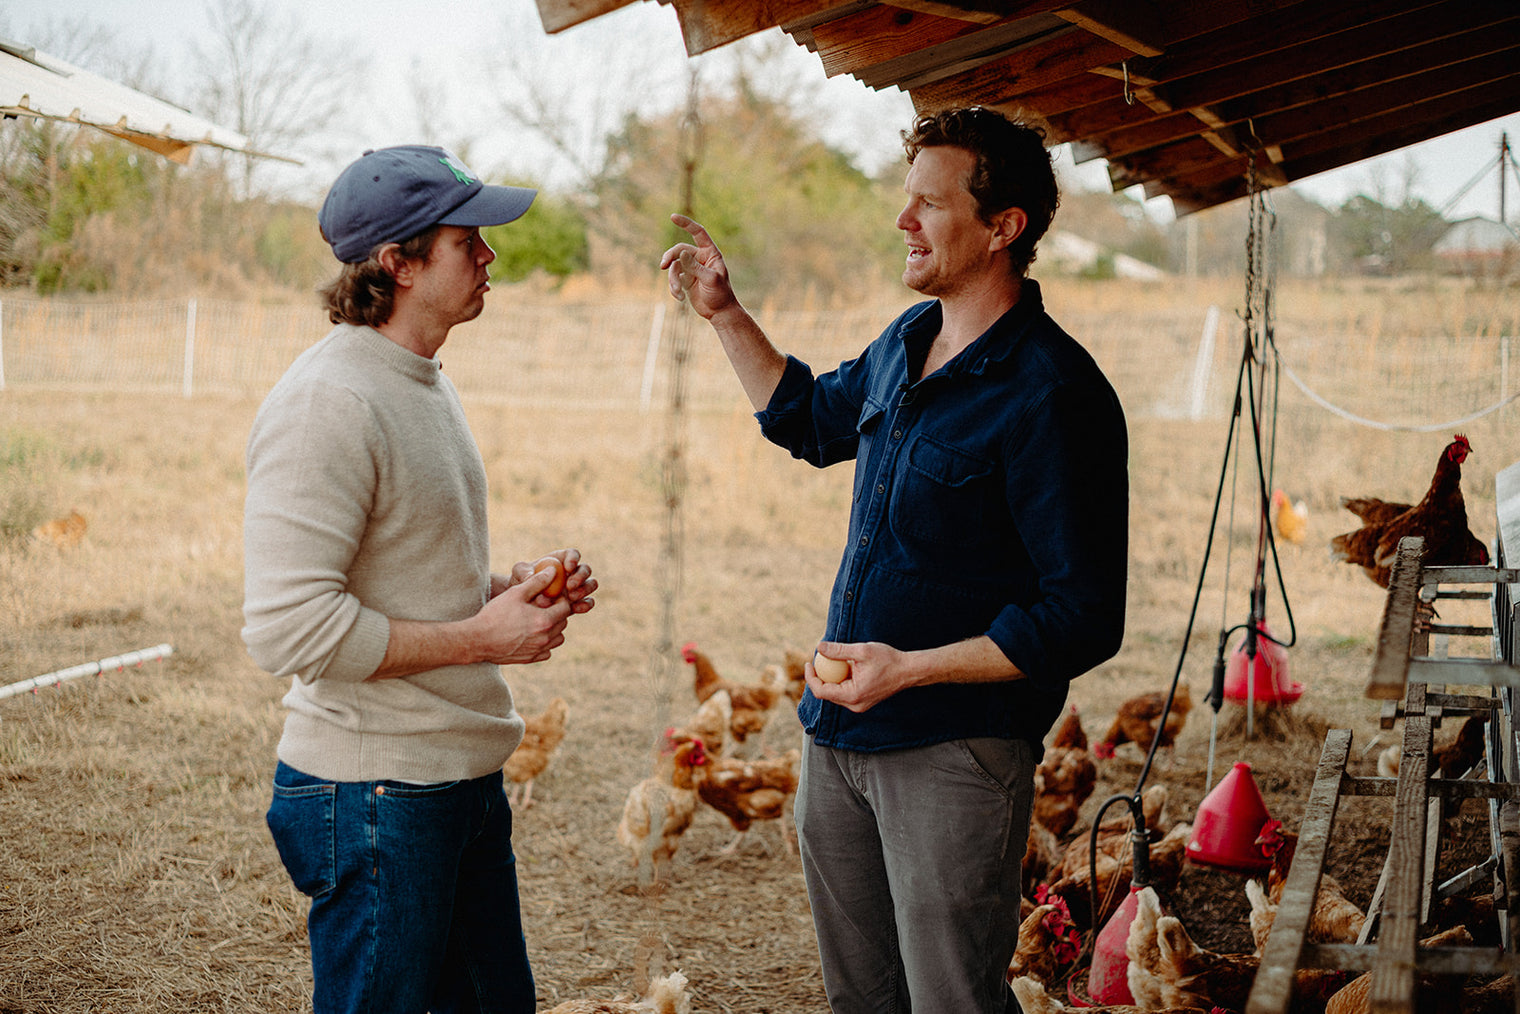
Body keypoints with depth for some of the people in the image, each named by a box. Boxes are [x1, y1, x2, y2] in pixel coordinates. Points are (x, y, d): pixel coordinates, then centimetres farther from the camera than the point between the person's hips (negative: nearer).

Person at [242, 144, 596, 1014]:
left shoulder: (428, 382, 13)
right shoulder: (327, 403, -20)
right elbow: (287, 625, -26)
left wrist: (508, 589, 5)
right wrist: (482, 636, -20)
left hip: (465, 774, 10)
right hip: (374, 794, -9)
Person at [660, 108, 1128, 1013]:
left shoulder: (1052, 395, -20)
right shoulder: (908, 341, 7)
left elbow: (1084, 620, -21)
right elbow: (813, 420, 29)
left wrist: (910, 667, -25)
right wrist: (726, 314, 19)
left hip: (955, 751, -8)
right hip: (841, 734, 8)